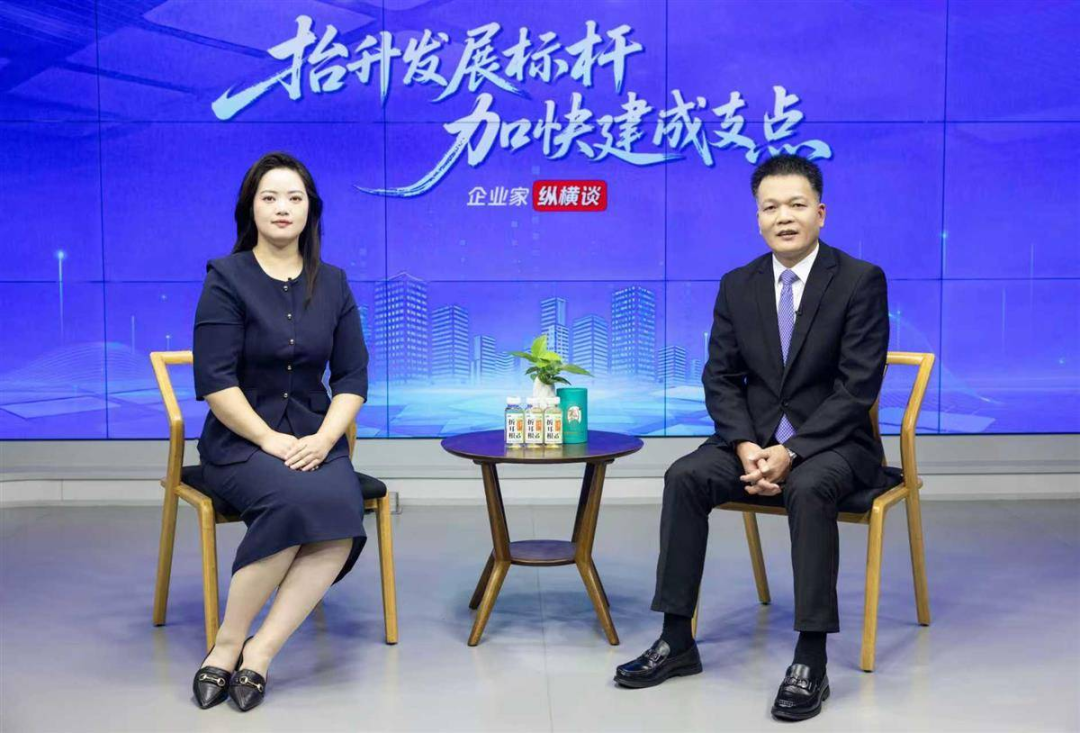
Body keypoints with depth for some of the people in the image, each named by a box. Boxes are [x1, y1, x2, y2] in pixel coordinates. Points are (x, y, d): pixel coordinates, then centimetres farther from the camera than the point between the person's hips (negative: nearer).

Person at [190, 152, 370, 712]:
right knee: (293, 500, -34)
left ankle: (260, 652, -21)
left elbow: (352, 378, 6)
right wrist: (270, 440, -17)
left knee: (342, 513, -29)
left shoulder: (332, 284, 10)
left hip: (315, 438, 3)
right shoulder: (227, 278, -2)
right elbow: (214, 380, -9)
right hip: (239, 440, -3)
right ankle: (228, 642, -16)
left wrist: (324, 438, -10)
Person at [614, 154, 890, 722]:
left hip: (832, 441, -4)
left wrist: (791, 452, -23)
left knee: (809, 490, -36)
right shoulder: (738, 286, 5)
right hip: (755, 438, 4)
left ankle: (810, 661, -27)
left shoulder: (861, 280, -8)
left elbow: (858, 387, -14)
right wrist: (747, 447, -14)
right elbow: (721, 378, 4)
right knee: (685, 477, -21)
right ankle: (676, 641, -13)